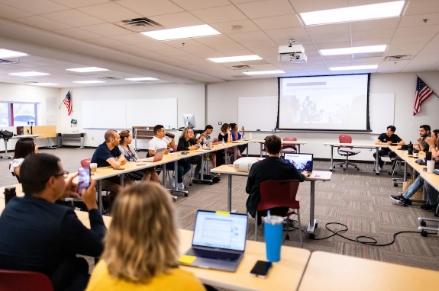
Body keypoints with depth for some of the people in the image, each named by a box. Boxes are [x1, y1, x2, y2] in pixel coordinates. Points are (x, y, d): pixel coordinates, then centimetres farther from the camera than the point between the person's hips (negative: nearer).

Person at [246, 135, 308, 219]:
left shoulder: (256, 166, -19)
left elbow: (248, 190, -6)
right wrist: (304, 174, 32)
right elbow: (300, 178, 7)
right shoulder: (289, 167, -17)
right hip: (280, 210, 0)